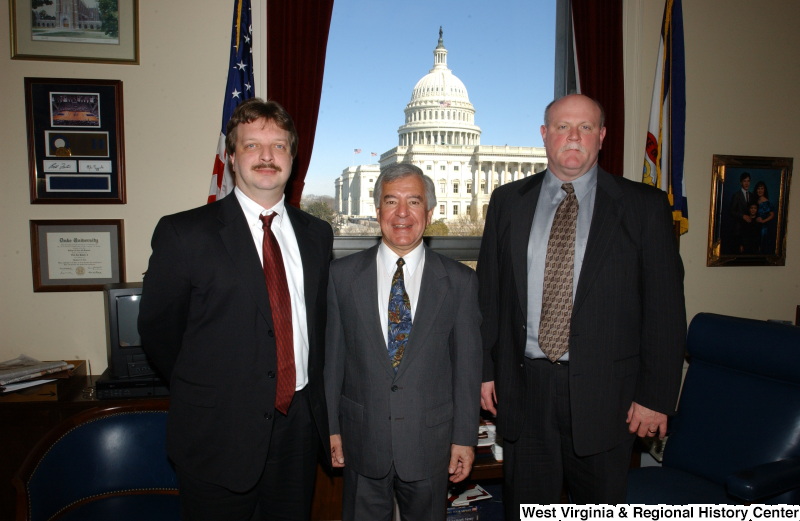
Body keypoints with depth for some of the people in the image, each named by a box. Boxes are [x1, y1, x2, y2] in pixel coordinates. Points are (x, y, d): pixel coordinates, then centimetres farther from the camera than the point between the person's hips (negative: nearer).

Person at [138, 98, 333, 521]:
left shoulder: (317, 234, 6)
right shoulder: (183, 233, -8)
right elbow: (156, 329, -2)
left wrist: (311, 398, 6)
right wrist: (202, 390, 4)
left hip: (299, 425, 4)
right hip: (218, 434, -3)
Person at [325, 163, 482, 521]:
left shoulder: (459, 281, -3)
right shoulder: (342, 274, -2)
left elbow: (467, 365, -2)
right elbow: (331, 355, 1)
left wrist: (465, 438, -1)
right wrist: (330, 427, 2)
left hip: (430, 441, 0)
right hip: (362, 439, 0)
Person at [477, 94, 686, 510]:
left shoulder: (643, 206, -1)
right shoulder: (508, 201, 5)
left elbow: (665, 307, -3)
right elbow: (488, 291, 6)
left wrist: (656, 396, -6)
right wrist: (485, 368, 3)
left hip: (603, 391, -1)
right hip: (523, 386, 2)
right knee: (524, 507, 15)